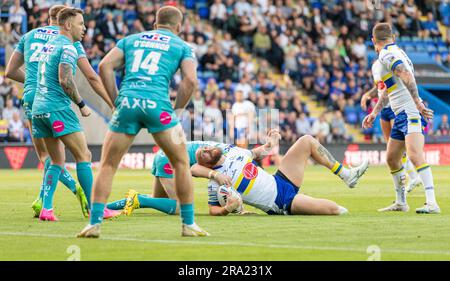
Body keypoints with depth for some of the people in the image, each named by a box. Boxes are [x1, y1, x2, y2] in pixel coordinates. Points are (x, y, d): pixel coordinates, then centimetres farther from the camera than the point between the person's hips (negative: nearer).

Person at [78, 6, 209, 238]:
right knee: (181, 163, 14)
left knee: (107, 165, 11)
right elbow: (190, 80, 0)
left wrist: (116, 101, 12)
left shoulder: (131, 40, 24)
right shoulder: (182, 46, 18)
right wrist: (177, 111, 9)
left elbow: (105, 66, 10)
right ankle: (188, 224, 14)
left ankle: (94, 223, 3)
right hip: (157, 103, -2)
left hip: (127, 102, 2)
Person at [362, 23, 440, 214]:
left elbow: (407, 76, -24)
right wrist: (374, 113, 31)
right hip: (401, 115, 10)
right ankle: (401, 203, 26)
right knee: (391, 159, 16)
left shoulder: (386, 54, -9)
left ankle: (432, 203, -34)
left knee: (415, 155, -24)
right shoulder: (395, 52, 22)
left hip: (410, 113, -10)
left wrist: (417, 103, -28)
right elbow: (388, 90, 30)